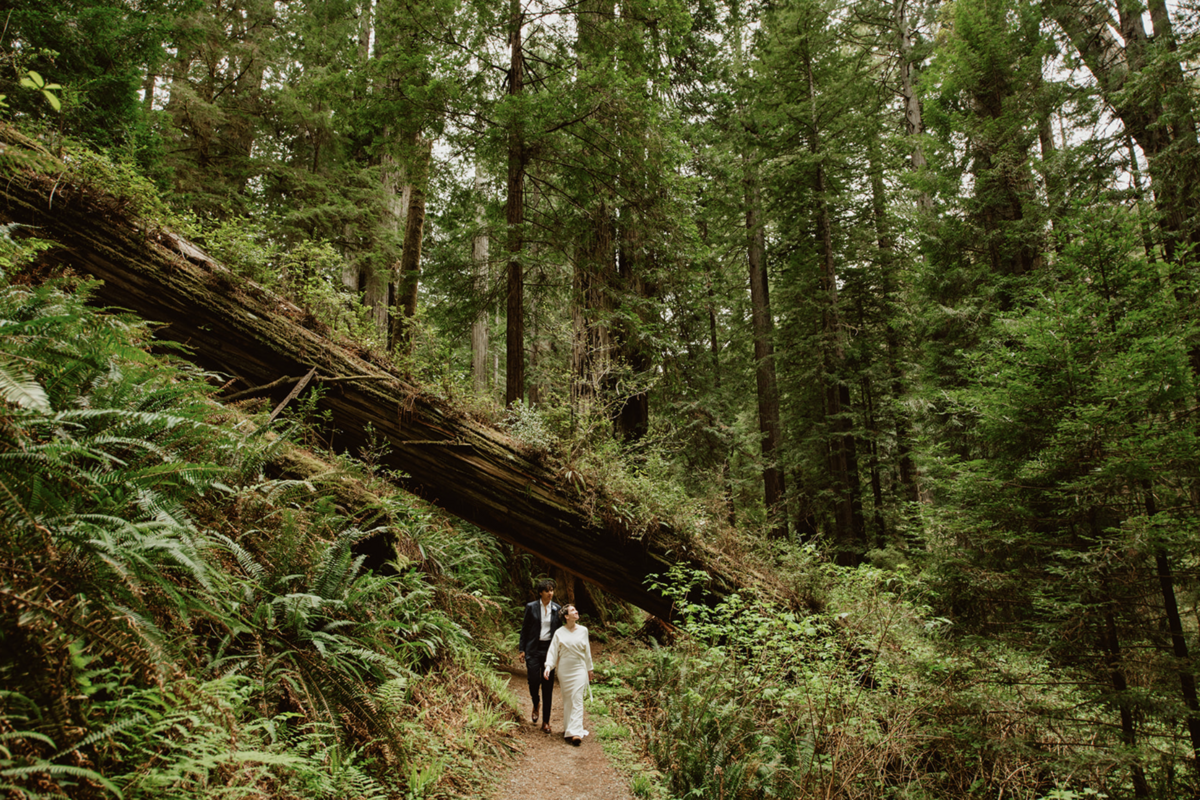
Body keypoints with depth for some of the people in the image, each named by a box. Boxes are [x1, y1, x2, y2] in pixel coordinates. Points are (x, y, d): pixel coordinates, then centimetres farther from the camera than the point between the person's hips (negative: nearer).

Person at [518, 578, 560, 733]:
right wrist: (522, 649, -1)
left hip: (550, 648, 1)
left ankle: (546, 721, 11)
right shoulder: (531, 607, -1)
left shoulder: (557, 609, 4)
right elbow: (524, 629, 3)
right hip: (533, 649, -1)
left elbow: (559, 630, 10)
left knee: (548, 684, 2)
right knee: (534, 680, -8)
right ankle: (536, 705, 26)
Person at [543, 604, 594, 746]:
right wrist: (548, 666, -18)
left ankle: (575, 732, -14)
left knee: (577, 699, -9)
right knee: (566, 699, 8)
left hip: (579, 670, 0)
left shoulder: (583, 630, 4)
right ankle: (567, 728, 19)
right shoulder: (559, 633, 0)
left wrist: (589, 669, 18)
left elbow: (587, 651, 12)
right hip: (564, 670, 0)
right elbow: (553, 650, -4)